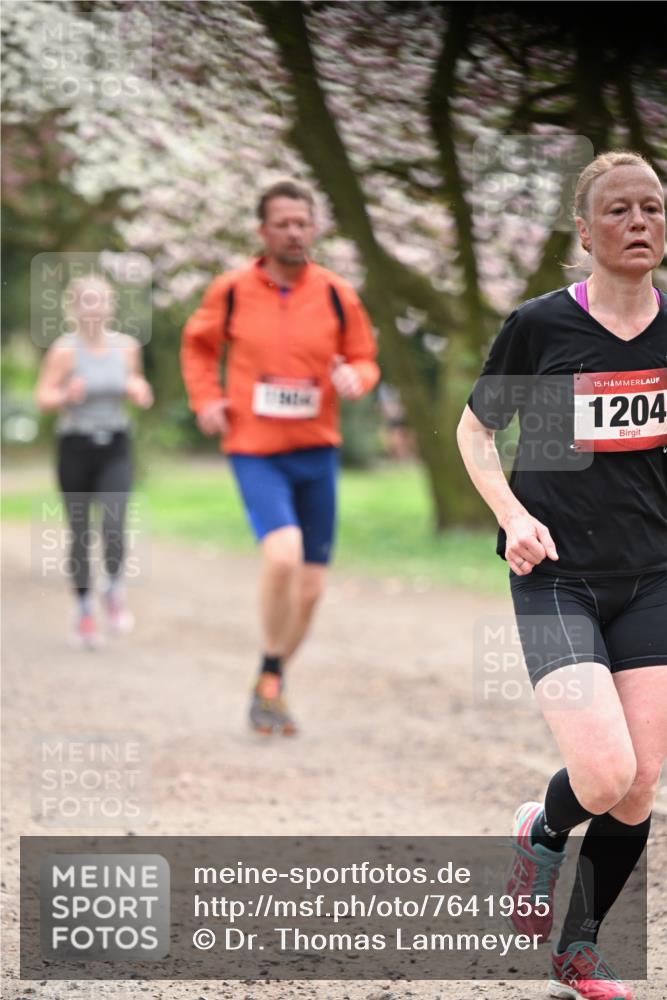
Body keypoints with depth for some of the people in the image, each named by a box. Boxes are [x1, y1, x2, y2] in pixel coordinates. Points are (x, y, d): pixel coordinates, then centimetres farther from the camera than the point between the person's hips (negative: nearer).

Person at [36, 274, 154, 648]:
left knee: (114, 527, -15)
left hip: (115, 448, 2)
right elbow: (44, 398, -9)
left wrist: (140, 392, -5)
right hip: (76, 447, -2)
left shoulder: (126, 346, 1)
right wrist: (67, 396, -29)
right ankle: (85, 609, 22)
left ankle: (115, 590, 12)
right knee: (80, 533, 5)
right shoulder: (65, 350, -10)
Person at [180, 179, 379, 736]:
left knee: (309, 586, 8)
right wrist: (206, 399, -1)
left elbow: (364, 358, 10)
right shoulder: (231, 292, -2)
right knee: (283, 554, -26)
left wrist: (356, 378, -13)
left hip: (317, 451, 3)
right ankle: (270, 677, -5)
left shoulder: (337, 295, 1)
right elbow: (198, 345, 15)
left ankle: (273, 686, 30)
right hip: (255, 452, -3)